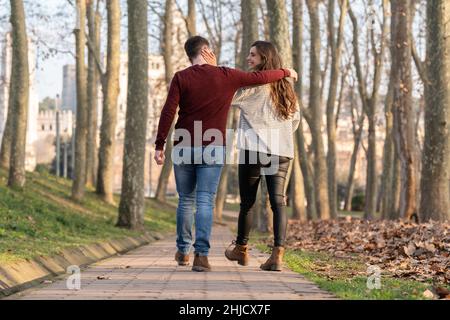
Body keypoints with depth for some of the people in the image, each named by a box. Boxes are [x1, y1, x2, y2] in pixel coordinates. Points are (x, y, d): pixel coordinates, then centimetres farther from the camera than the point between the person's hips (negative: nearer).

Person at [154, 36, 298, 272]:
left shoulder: (181, 78, -1)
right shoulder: (226, 76, 1)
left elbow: (168, 113, -8)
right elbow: (260, 77, 11)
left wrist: (159, 146, -6)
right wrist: (285, 72, 28)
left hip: (184, 148, 1)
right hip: (213, 150, -1)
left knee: (186, 200, 15)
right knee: (205, 202, -3)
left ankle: (183, 251, 26)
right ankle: (201, 254, -14)